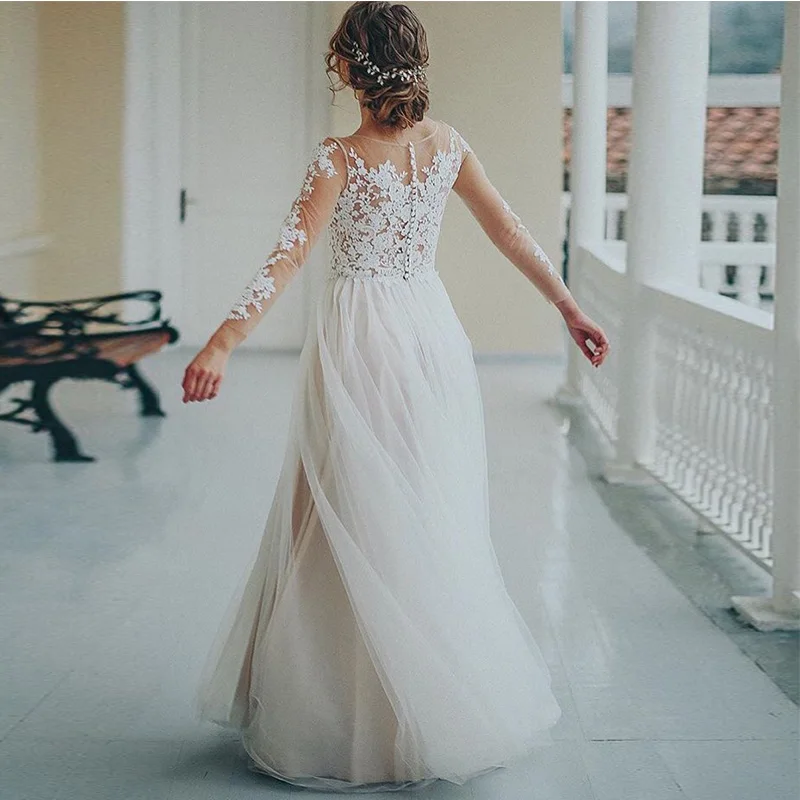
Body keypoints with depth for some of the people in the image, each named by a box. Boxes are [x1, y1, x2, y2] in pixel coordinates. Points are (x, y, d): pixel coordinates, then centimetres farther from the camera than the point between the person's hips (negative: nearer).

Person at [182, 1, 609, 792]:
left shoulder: (339, 157, -11)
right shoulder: (447, 144, 3)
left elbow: (287, 257, -19)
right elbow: (509, 231, 7)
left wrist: (221, 344, -22)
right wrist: (570, 308, 15)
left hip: (360, 344, -5)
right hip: (431, 332, 5)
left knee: (358, 529, 3)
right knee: (435, 523, 13)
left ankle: (354, 724, 11)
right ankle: (449, 703, 23)